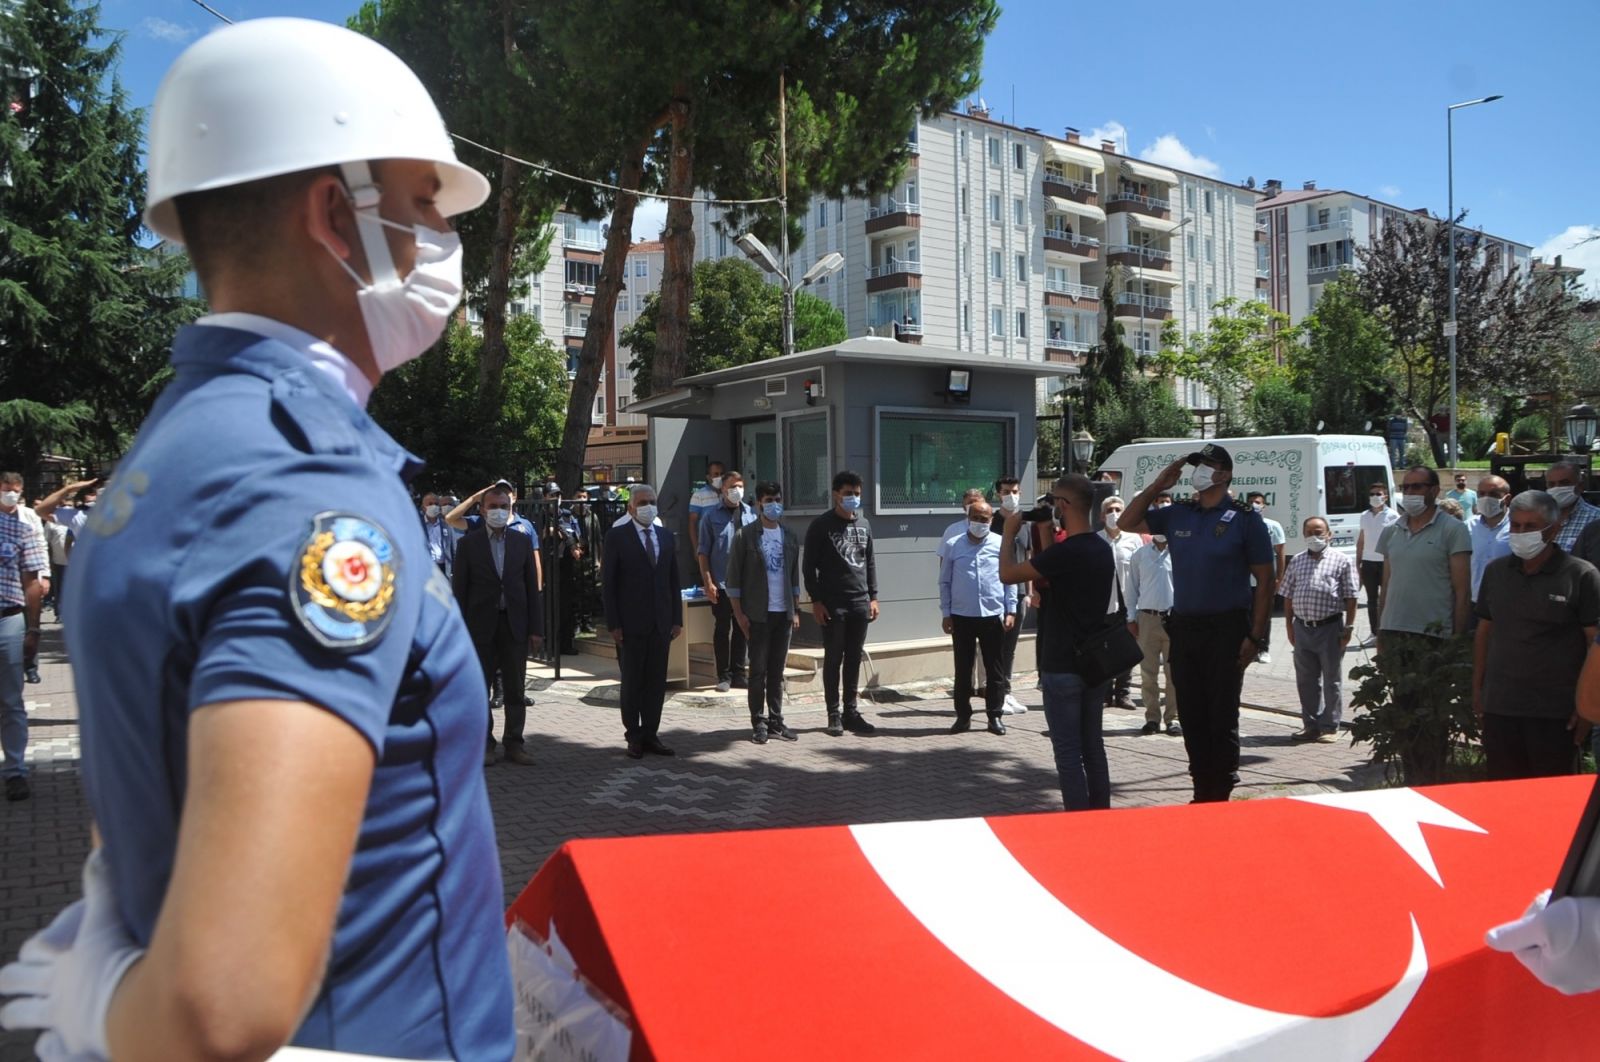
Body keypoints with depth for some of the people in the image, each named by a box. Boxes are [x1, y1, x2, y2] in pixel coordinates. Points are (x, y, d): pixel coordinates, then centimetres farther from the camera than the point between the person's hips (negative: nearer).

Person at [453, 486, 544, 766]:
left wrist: (536, 628, 0)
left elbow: (532, 586, 5)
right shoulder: (469, 544, 0)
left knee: (515, 689, 6)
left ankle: (514, 743, 15)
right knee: (479, 688, 6)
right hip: (481, 625, -1)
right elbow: (460, 589, -1)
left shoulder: (523, 541, 6)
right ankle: (484, 744, 16)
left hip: (515, 625, 2)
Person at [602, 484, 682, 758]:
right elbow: (608, 584, -5)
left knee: (657, 682, 7)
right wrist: (613, 624, -10)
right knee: (632, 682, 4)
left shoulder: (666, 536, 11)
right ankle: (634, 737, 14)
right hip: (631, 623, -4)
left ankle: (651, 735, 16)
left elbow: (674, 580, 13)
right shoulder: (617, 537, -3)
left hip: (661, 622, 4)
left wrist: (677, 619, 7)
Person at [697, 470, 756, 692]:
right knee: (722, 629, 4)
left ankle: (738, 674, 19)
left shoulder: (751, 514, 5)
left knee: (741, 628, 9)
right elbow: (703, 551, -1)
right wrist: (708, 583, -7)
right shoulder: (711, 515, -1)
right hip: (721, 583, -2)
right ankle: (723, 676, 12)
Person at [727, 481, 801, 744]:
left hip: (783, 613, 4)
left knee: (777, 670, 9)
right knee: (758, 670, 0)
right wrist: (739, 612, -9)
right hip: (758, 614, -4)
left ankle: (776, 720, 16)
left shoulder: (789, 537, 11)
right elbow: (733, 577, -5)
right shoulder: (745, 535, -4)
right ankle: (759, 723, 7)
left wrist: (796, 611, 10)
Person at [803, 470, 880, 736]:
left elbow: (870, 562, 16)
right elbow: (808, 565, -5)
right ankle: (834, 715, 7)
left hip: (860, 604, 5)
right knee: (833, 659, 0)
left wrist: (873, 597, 10)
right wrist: (816, 600, -11)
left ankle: (851, 712, 17)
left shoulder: (864, 525, 12)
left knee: (854, 659, 9)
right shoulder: (821, 526, -4)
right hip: (832, 605, -5)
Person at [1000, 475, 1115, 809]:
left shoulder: (1066, 552, -21)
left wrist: (1009, 533, -2)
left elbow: (1008, 574, -15)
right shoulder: (1103, 548, 7)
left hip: (1063, 666, -8)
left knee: (1068, 751, 0)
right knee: (1093, 745, 15)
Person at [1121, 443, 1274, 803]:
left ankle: (1221, 794, 11)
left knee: (1222, 716, 1)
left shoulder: (1244, 518, -3)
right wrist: (1158, 485, 5)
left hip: (1226, 629, -5)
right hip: (1184, 627, 5)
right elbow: (1128, 522, 16)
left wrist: (1256, 636, -11)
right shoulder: (1178, 514, 10)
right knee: (1191, 716, 10)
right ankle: (1202, 791, 21)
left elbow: (1264, 579, -5)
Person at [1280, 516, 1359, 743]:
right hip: (1302, 628, 4)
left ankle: (1330, 727, 12)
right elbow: (1288, 596, 14)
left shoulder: (1340, 560, 0)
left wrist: (1348, 627, -6)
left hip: (1330, 627, -4)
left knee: (1332, 680, 4)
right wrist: (1289, 625, 10)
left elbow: (1350, 597, -2)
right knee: (1306, 681, 10)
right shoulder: (1296, 562, 12)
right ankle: (1311, 725, 21)